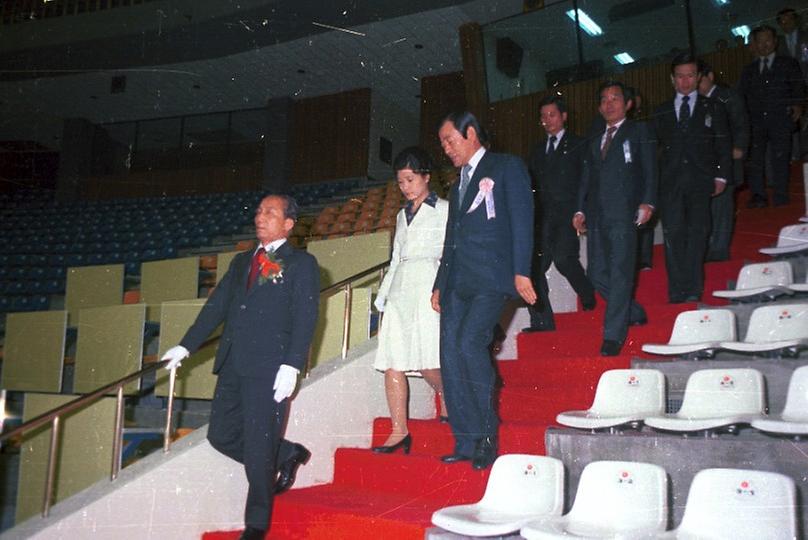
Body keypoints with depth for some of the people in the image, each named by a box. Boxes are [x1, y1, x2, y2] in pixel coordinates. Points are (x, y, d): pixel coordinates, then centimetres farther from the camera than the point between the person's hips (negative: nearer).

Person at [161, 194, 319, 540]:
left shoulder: (301, 264, 1)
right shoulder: (241, 262, 20)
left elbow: (305, 318, -7)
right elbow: (216, 307, 19)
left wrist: (291, 366, -17)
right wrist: (186, 347, 13)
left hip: (270, 368, -7)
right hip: (232, 366, 7)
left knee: (257, 449, -2)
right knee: (221, 436, 9)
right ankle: (288, 454, 30)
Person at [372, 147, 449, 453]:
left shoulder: (444, 210, 5)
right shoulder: (402, 216, 23)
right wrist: (382, 296, 17)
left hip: (428, 287, -6)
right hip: (400, 290, 6)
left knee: (428, 362, -13)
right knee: (392, 364, -2)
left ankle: (448, 399, 18)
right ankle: (400, 432, 4)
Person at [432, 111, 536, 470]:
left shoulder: (507, 167, 5)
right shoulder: (458, 186, 27)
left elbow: (521, 220, -4)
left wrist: (521, 271, -13)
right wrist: (440, 284, 20)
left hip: (491, 278, -7)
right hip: (457, 282, 7)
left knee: (470, 342, -22)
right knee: (450, 355, -1)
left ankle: (487, 435, -7)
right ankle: (466, 442, 6)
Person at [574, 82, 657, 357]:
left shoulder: (639, 131, 9)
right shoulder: (594, 142, 24)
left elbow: (649, 169, 0)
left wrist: (647, 202, -13)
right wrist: (580, 210, 8)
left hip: (624, 213, -6)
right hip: (596, 215, 6)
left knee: (620, 273, -9)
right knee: (597, 274, 4)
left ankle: (613, 335, -6)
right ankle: (635, 313, 24)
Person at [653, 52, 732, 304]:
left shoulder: (713, 108, 14)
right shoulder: (661, 112, 17)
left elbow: (723, 146, 9)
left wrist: (721, 176, -2)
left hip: (701, 182, -1)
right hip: (670, 183, 1)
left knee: (697, 234, -3)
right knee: (673, 236, -6)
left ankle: (693, 291, 1)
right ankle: (677, 293, -4)